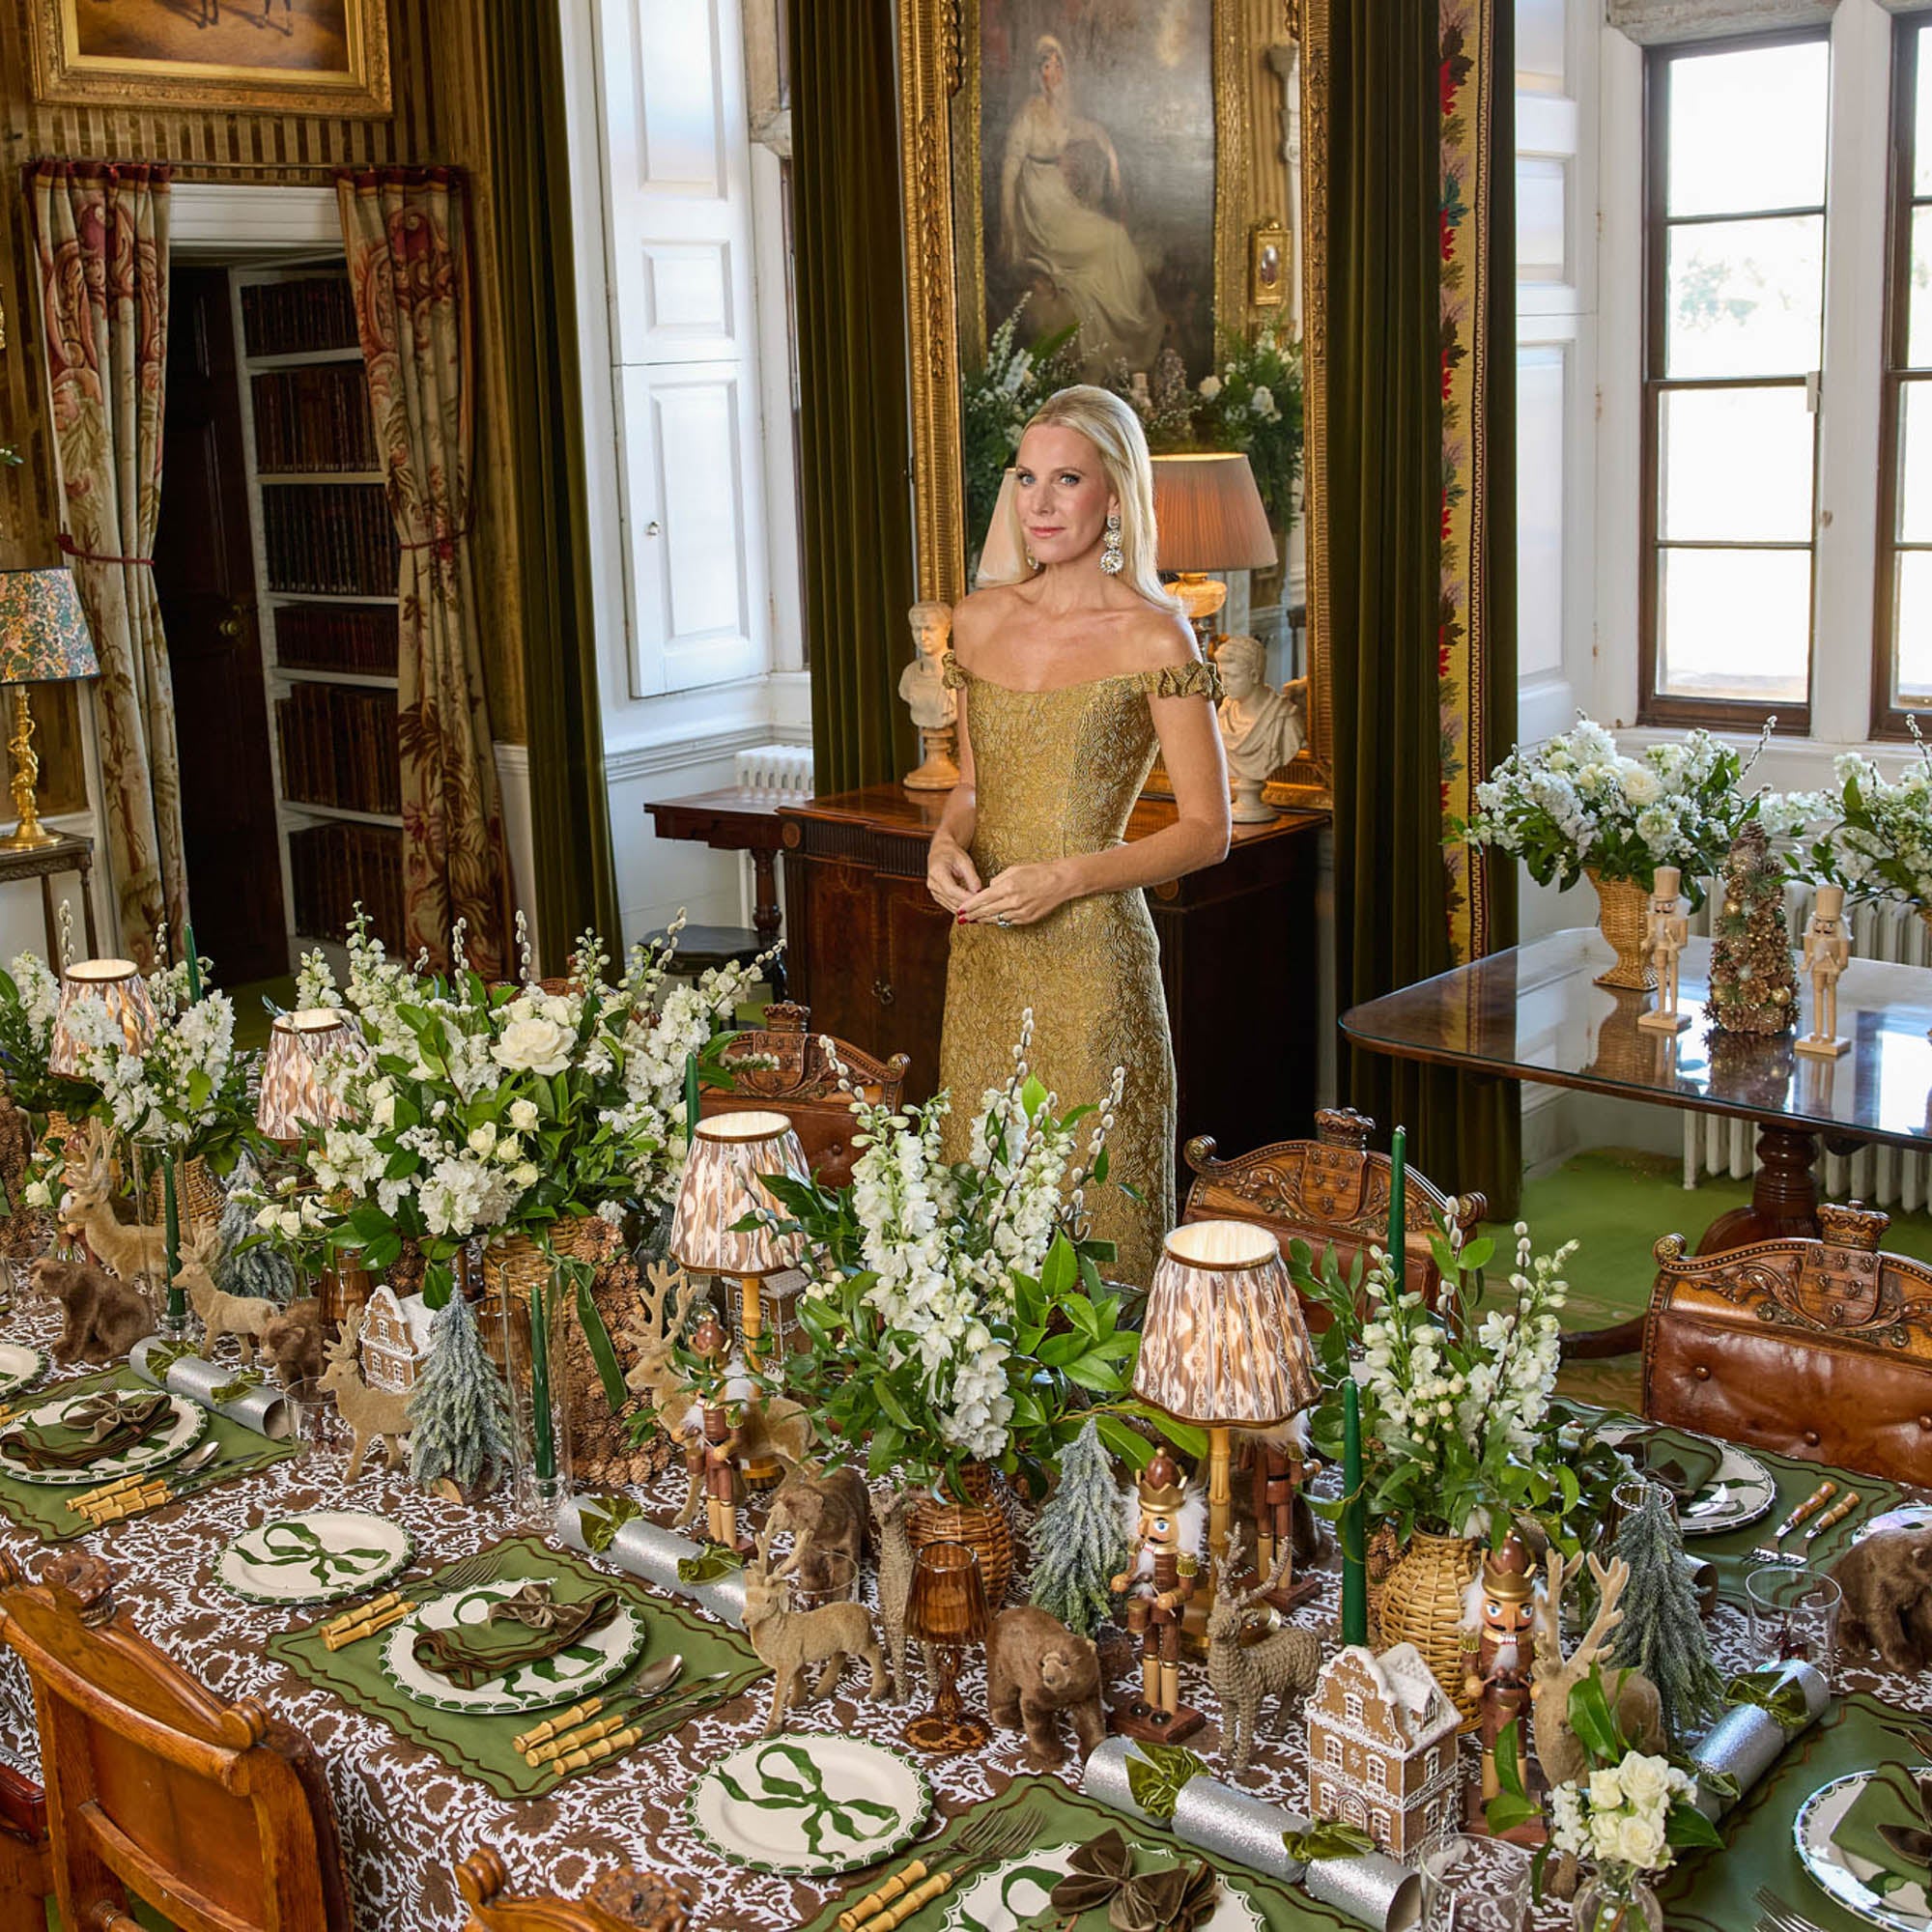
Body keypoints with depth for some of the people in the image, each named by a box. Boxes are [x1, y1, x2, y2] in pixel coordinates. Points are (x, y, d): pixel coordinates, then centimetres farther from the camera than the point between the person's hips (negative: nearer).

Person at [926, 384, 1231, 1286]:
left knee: (1097, 1205, 2)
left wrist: (1066, 878, -18)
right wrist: (947, 843, -3)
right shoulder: (979, 619, 8)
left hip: (1089, 953, -5)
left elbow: (1207, 831, -8)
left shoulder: (1152, 637, -9)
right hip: (982, 954, 6)